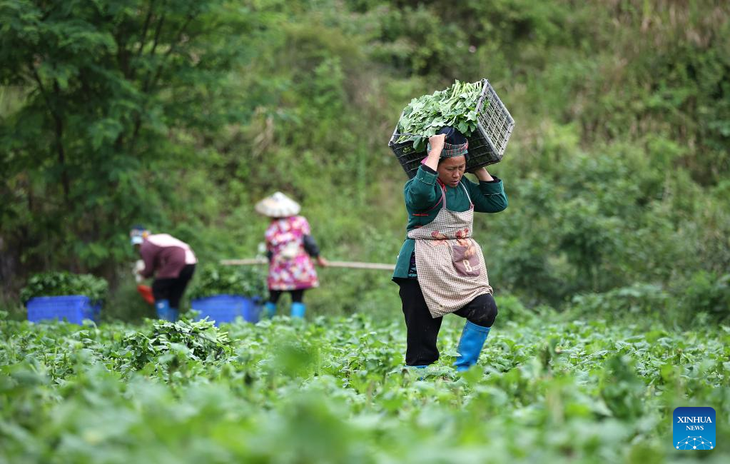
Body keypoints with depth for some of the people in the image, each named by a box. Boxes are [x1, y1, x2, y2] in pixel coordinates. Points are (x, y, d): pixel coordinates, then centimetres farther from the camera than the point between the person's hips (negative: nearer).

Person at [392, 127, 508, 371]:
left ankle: (463, 370, -10)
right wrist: (436, 149, -27)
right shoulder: (416, 187, -9)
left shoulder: (464, 186, 13)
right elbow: (422, 192, -34)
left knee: (486, 309, -20)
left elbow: (497, 202, 15)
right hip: (425, 271, -5)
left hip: (461, 269, 5)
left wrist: (479, 169, 9)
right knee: (421, 343, -6)